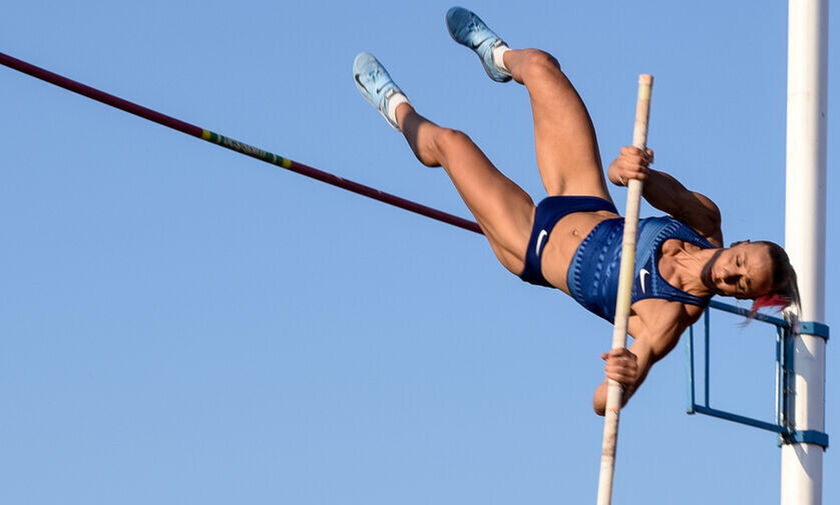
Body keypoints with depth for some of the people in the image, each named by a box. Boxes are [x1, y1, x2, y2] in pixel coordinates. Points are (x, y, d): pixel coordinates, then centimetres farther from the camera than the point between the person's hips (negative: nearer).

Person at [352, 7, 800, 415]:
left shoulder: (670, 317, -41)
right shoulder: (705, 221, -24)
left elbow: (604, 403, -47)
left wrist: (623, 380, -72)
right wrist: (633, 170, -49)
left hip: (536, 249, -5)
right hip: (589, 211, 5)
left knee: (448, 142, 3)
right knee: (539, 64, 9)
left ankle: (398, 108, 45)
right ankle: (500, 57, 53)